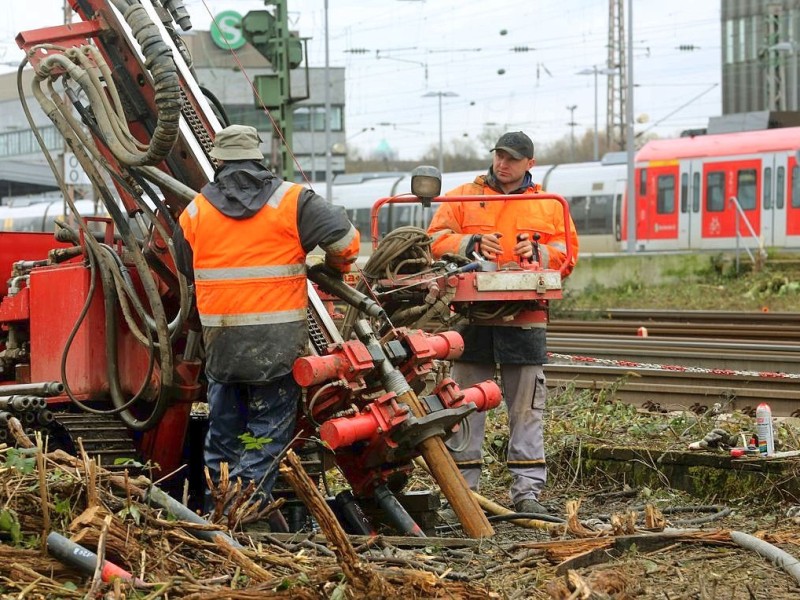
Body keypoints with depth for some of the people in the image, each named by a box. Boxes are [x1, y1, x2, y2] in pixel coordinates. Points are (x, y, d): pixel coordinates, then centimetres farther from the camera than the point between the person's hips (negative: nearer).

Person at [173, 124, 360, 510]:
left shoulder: (194, 212, 8)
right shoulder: (291, 200, -3)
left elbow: (186, 271, 17)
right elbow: (344, 237, -8)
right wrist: (335, 267, 14)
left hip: (221, 343, 3)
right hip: (278, 343, -3)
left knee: (223, 433, 16)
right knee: (267, 434, 2)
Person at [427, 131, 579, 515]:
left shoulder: (549, 206, 12)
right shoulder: (462, 197, 10)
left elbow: (567, 252, 10)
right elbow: (435, 239, 4)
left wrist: (538, 251, -10)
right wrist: (471, 244, -13)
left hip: (524, 320, 0)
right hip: (472, 317, 0)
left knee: (526, 410, 0)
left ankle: (527, 491, 3)